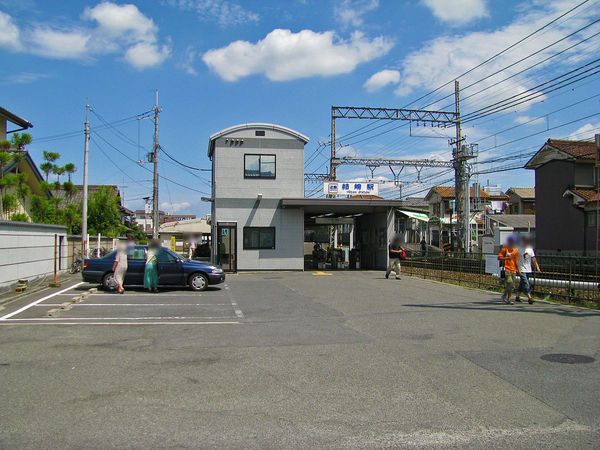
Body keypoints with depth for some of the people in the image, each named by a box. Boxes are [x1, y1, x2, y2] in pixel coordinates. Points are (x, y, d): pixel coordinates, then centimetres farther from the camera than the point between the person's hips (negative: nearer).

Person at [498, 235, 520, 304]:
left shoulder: (516, 251, 12)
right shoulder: (504, 249, -1)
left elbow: (516, 261, 14)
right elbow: (499, 257, -5)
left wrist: (518, 269, 9)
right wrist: (507, 258, -18)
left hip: (513, 270, 5)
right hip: (506, 269, -5)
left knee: (512, 286, 4)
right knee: (509, 282, -20)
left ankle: (508, 299, 13)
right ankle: (504, 295, 0)